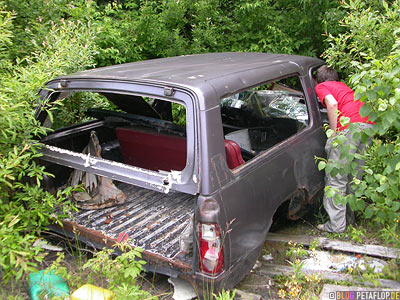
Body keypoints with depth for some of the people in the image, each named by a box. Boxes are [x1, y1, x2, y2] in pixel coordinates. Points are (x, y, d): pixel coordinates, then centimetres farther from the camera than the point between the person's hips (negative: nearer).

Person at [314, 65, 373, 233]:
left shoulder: (321, 87, 12)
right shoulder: (342, 86, 34)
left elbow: (332, 103, -7)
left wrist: (334, 132, -6)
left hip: (350, 126, -7)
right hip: (369, 124, 8)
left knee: (336, 178, -3)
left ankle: (336, 225, -2)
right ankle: (352, 215, 28)